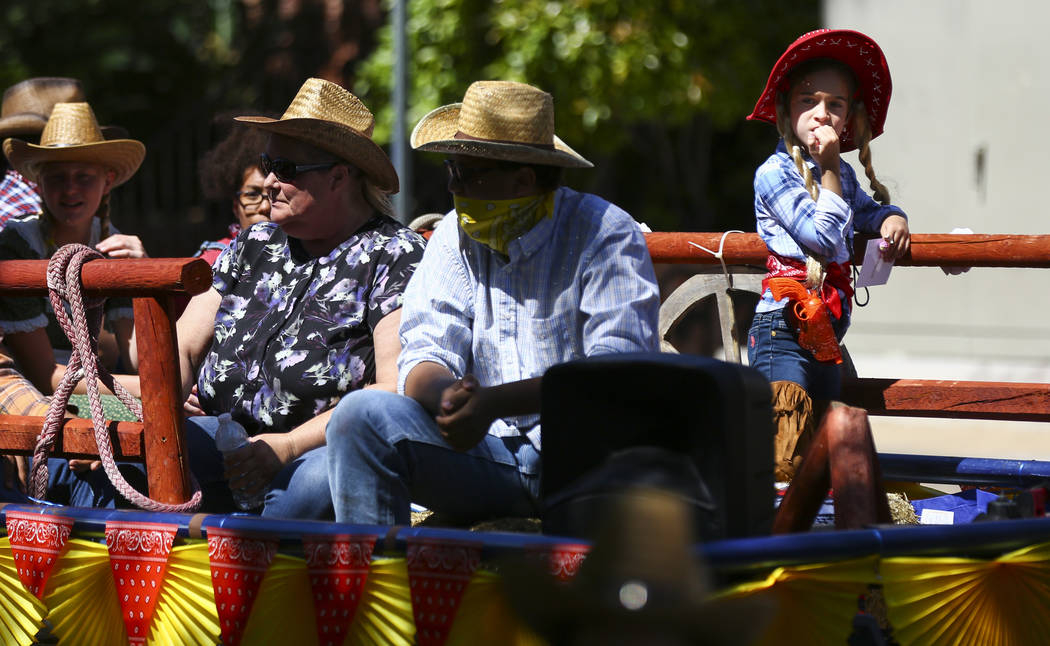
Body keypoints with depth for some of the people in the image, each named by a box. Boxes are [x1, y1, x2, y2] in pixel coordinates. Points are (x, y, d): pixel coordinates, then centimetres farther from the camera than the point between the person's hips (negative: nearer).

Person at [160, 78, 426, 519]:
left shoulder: (396, 255, -1)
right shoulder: (253, 246, 20)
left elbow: (397, 391, -12)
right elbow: (184, 348, 18)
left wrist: (289, 446, -20)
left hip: (318, 449, -5)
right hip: (226, 435, 5)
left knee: (318, 479, -42)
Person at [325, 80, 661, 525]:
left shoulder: (606, 234, -4)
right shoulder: (455, 235, 12)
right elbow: (424, 357, 3)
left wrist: (493, 403, -28)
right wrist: (447, 396, -24)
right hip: (484, 453, 4)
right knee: (361, 416, -18)